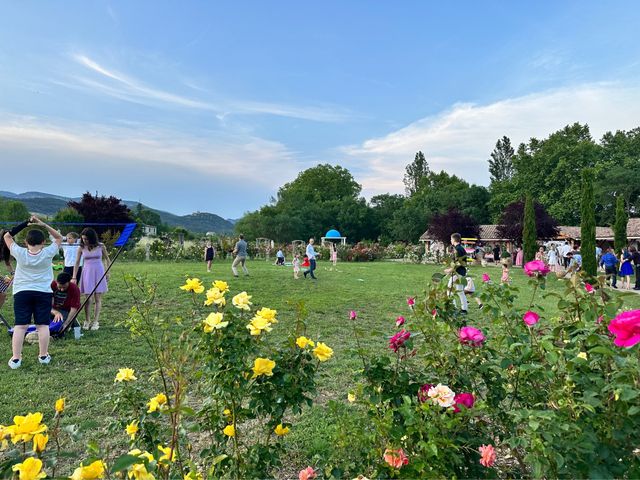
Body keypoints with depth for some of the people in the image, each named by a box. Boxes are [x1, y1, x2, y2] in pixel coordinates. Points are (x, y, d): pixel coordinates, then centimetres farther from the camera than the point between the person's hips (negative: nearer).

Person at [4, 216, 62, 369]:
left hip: (22, 293, 0)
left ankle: (15, 358, 3)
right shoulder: (47, 253, -7)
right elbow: (59, 237, 6)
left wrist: (25, 223, 0)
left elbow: (7, 236, 7)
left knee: (20, 326, 3)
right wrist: (43, 225, -4)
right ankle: (43, 356, 11)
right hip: (43, 293, 0)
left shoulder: (20, 253, -6)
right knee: (43, 325, 4)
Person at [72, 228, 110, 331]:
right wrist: (74, 277, -2)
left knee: (98, 299, 2)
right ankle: (87, 321, 13)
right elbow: (77, 263, 2)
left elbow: (107, 259, 10)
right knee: (88, 299, -1)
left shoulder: (101, 246, -2)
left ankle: (95, 321, 8)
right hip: (87, 273, 0)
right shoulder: (82, 248, -1)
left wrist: (107, 273, 6)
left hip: (99, 273, 0)